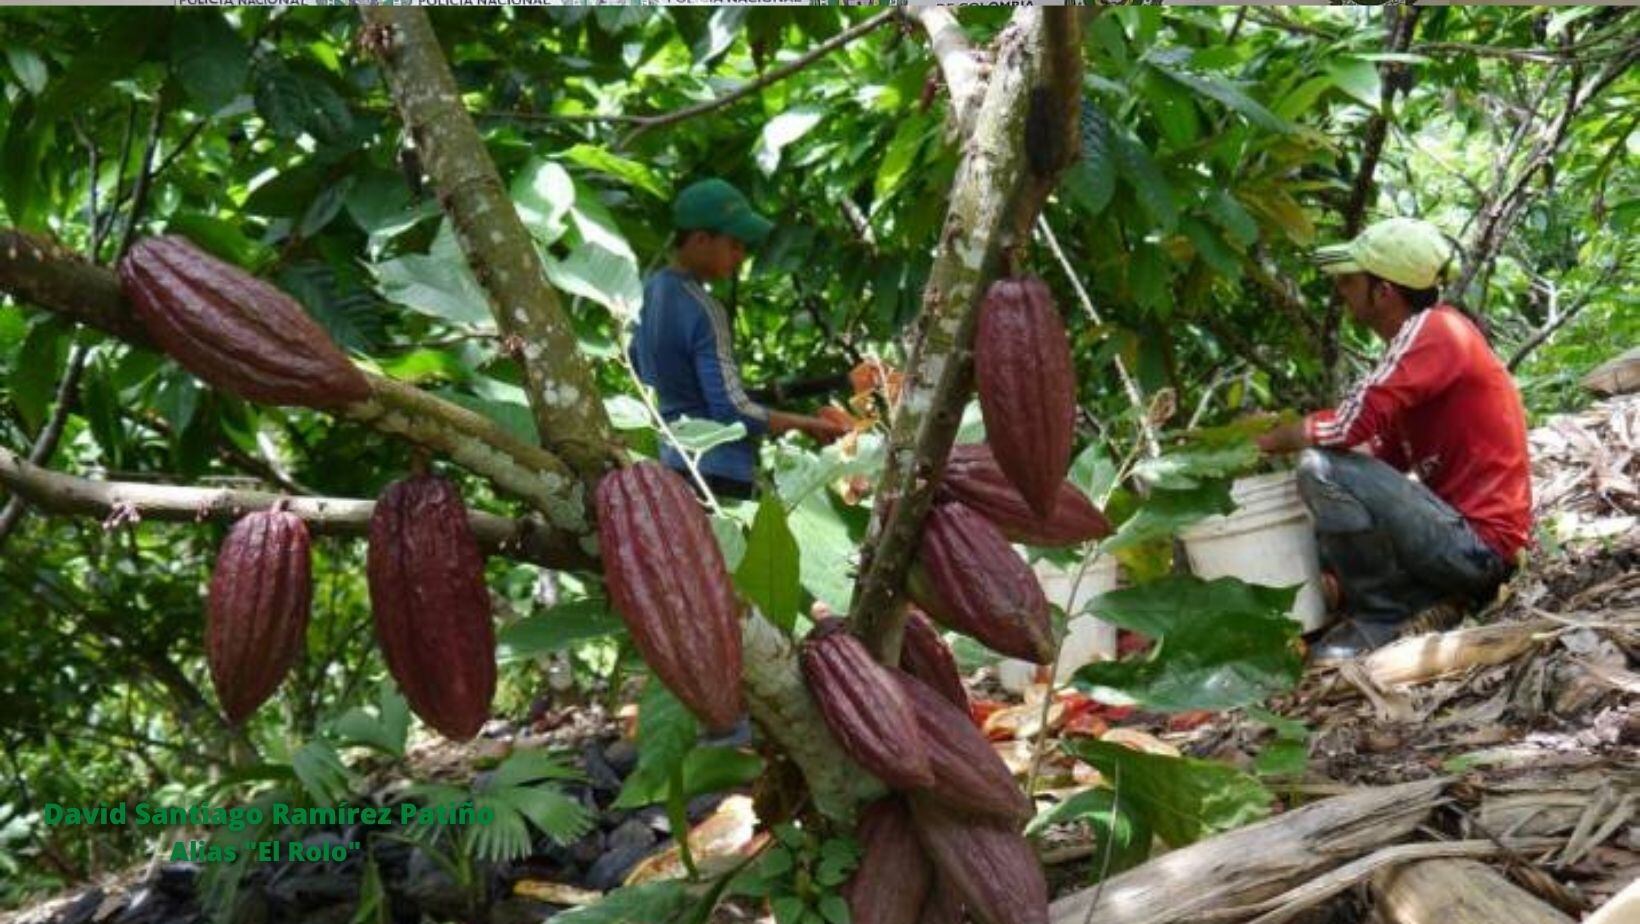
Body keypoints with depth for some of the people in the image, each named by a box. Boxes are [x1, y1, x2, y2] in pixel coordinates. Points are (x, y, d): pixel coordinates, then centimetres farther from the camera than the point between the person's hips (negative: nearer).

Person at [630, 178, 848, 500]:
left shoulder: (652, 288, 6)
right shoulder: (704, 312, -20)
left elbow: (638, 362, 23)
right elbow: (732, 411, -23)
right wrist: (807, 425, -15)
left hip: (670, 460, 9)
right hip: (718, 475, -9)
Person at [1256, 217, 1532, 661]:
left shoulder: (1434, 329, -16)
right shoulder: (1420, 339, 13)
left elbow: (1348, 428, -24)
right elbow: (1385, 455, 12)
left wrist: (1270, 439, -8)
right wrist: (1290, 436, 3)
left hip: (1478, 544, -10)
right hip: (1459, 528, 10)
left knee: (1321, 470, -24)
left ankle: (1390, 616, -9)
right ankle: (1431, 599, 8)